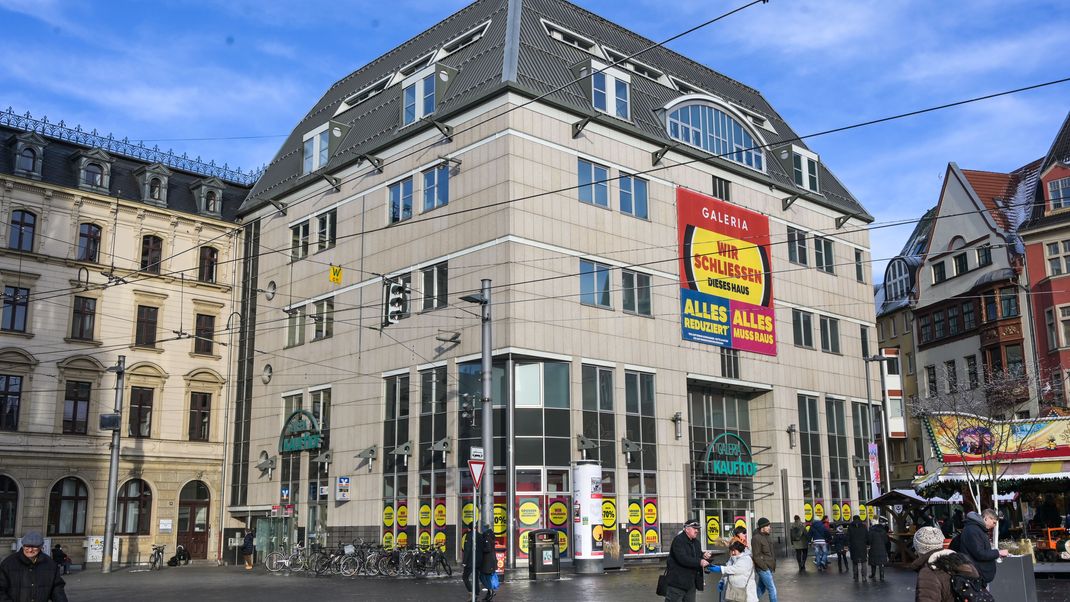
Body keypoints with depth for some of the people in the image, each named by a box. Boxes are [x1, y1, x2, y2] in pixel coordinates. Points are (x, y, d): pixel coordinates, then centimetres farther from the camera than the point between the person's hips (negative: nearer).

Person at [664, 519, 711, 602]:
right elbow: (682, 559, -26)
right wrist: (699, 562, -29)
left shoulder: (696, 542, 14)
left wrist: (704, 557, -5)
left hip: (691, 583, 8)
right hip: (677, 582, -8)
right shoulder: (678, 540, -13)